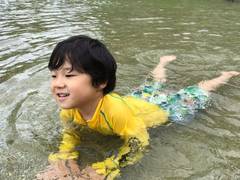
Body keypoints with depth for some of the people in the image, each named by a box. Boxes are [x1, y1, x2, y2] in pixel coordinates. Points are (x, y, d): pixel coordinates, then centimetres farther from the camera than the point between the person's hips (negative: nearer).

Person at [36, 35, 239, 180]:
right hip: (135, 100, 5)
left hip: (159, 107, -5)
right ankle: (163, 63, 60)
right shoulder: (70, 109, -27)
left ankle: (220, 78, 45)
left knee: (194, 97, 20)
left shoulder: (116, 109, -47)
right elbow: (70, 134, -12)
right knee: (150, 87, 35)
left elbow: (137, 144, -36)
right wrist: (65, 160, -32)